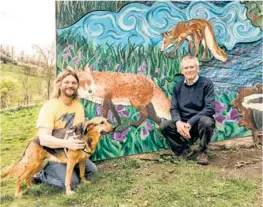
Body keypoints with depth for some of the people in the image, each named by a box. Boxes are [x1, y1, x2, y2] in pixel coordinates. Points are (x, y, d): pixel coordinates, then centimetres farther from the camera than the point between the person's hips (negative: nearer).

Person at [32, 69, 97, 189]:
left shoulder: (79, 106, -2)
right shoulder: (49, 106, -23)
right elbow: (44, 139, -33)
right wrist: (66, 143, -47)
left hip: (69, 151, 7)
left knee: (91, 169, 5)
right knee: (71, 182, -19)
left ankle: (63, 171, 16)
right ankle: (42, 176, 3)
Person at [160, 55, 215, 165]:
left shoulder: (206, 83, -9)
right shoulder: (178, 86, 4)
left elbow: (210, 108, -18)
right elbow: (173, 108, 1)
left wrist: (190, 123, -26)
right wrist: (178, 122, -22)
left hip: (201, 122, -3)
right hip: (183, 123, 3)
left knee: (206, 121, -36)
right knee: (164, 126, -19)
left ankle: (203, 152, -9)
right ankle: (183, 149, 4)